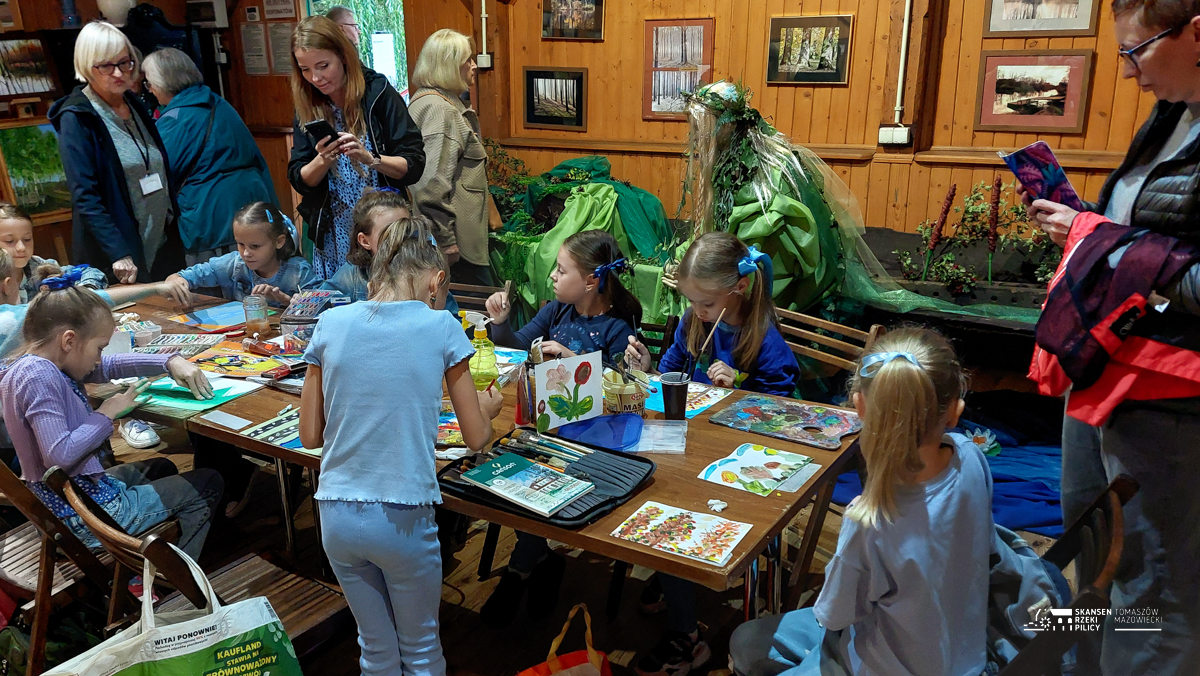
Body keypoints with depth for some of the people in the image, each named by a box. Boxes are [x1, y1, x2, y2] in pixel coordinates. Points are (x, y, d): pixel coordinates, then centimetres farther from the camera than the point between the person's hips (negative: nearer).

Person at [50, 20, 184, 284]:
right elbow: (85, 197, -16)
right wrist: (119, 254, -23)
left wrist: (175, 229, 9)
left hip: (165, 242, 6)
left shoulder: (135, 105, 9)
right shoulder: (76, 118, -11)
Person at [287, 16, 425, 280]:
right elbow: (299, 181, 1)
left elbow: (414, 165, -11)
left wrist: (369, 158, -27)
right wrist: (323, 160, -18)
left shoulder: (378, 94, -8)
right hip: (333, 237, 3)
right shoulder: (307, 106, 3)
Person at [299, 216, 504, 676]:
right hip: (402, 517, -3)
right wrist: (488, 408, 20)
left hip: (336, 517, 3)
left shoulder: (331, 323, -1)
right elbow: (476, 437, -1)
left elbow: (310, 435, 4)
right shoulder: (440, 328, -8)